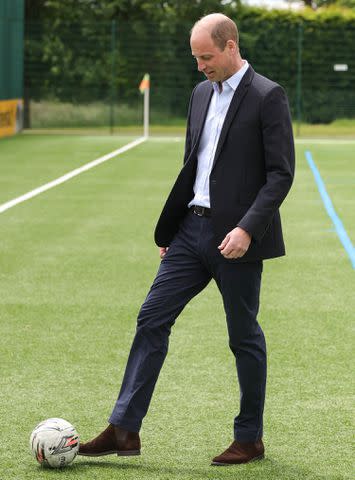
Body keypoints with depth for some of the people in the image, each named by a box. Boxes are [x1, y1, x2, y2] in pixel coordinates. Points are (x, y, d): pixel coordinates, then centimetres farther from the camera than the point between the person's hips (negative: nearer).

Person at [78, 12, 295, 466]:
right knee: (151, 319, 1)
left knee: (244, 336, 4)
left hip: (236, 237, -7)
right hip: (192, 229, 7)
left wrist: (247, 229, -22)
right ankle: (124, 429, 3)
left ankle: (250, 439, 17)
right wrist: (170, 227, 16)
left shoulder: (267, 97, -10)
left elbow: (281, 174, -14)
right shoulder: (201, 93, 13)